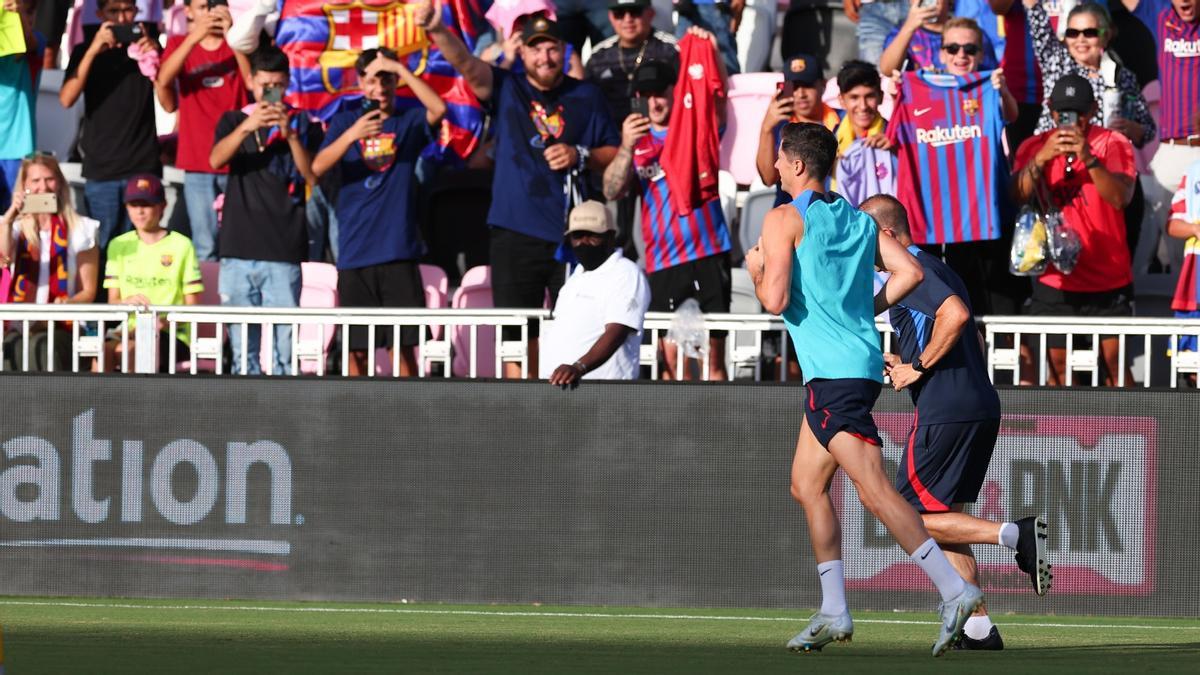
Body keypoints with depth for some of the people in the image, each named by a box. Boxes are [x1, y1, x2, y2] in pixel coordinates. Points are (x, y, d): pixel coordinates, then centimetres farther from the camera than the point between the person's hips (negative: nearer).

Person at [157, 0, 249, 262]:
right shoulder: (179, 43, 8)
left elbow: (253, 81, -11)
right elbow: (164, 80, -11)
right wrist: (194, 37, -22)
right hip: (198, 162, 0)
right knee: (205, 248, -3)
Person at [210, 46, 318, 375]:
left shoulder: (302, 125, 9)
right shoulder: (234, 121, 13)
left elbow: (313, 176, -4)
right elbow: (216, 160, -6)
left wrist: (290, 135, -17)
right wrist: (246, 127, -23)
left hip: (284, 252, -2)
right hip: (239, 248, 2)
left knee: (285, 339, -7)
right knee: (242, 343, 2)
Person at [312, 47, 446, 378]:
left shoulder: (410, 121, 7)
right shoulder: (344, 122, 9)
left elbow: (438, 108, -15)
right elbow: (318, 167, -6)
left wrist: (399, 68, -17)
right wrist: (352, 134, -21)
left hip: (399, 251, -1)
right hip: (355, 252, 1)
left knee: (404, 344, -4)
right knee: (357, 348, 2)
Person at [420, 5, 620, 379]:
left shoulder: (588, 96, 9)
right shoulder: (505, 89, 7)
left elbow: (615, 155, 12)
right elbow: (465, 62, -11)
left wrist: (580, 156, -8)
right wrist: (437, 31, -30)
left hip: (573, 234, 0)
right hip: (516, 232, 0)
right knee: (518, 336, 1)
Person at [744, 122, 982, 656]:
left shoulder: (784, 220, -6)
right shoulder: (858, 220, 15)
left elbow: (775, 300, -15)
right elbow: (909, 271, 6)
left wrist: (757, 272, 6)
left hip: (833, 372, -9)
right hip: (860, 363, 9)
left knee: (875, 491, -14)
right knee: (806, 485, 17)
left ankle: (955, 591, -24)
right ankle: (833, 612, 15)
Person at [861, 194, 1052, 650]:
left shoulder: (910, 271, -8)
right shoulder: (937, 269, 23)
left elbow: (956, 315, -25)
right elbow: (974, 344, 28)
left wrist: (918, 367, -15)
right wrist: (904, 365, 23)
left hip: (946, 414, -10)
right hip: (982, 407, 10)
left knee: (913, 518, -3)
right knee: (943, 518, 12)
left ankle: (1015, 534, -15)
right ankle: (978, 629, 6)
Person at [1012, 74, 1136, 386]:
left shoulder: (1114, 144, -4)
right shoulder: (1034, 147, 3)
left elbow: (1120, 197, -19)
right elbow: (1018, 196, -12)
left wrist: (1088, 158, -32)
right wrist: (1041, 159, -28)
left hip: (1108, 279, -2)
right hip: (1055, 278, 2)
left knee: (1114, 360, -4)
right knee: (1058, 363, 3)